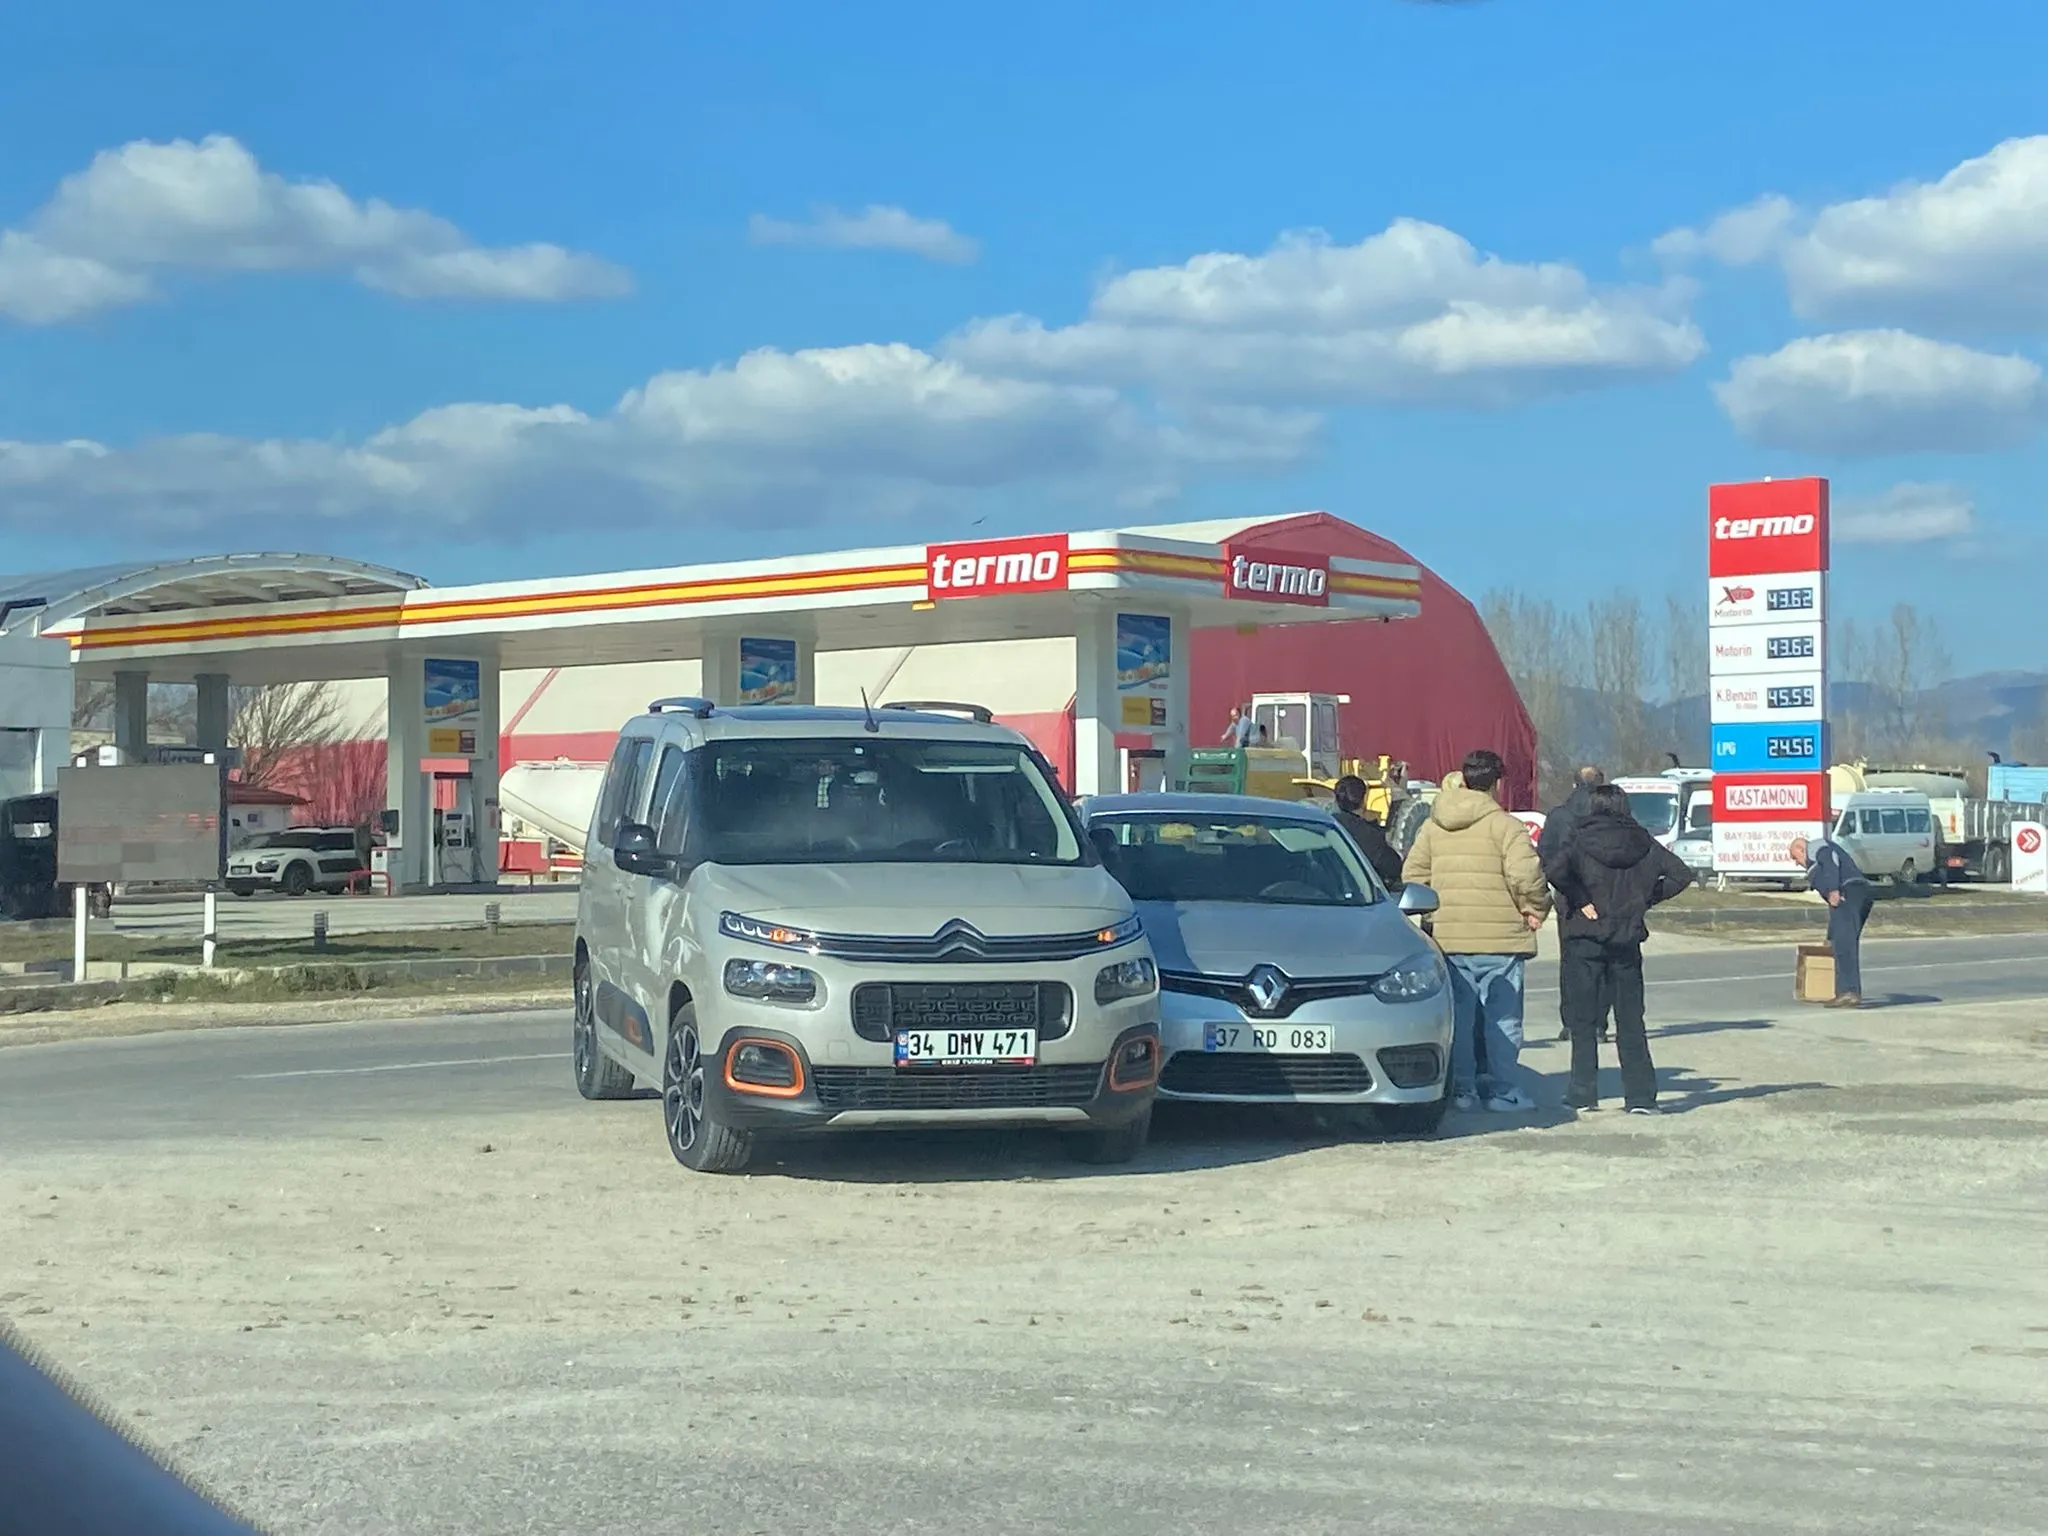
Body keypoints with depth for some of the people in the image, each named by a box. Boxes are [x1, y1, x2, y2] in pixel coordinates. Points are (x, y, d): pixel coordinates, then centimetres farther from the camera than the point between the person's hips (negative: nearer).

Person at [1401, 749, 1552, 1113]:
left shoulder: (1432, 826, 8)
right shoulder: (1502, 824, -9)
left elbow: (1412, 874, 8)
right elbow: (1525, 873, -20)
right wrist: (1536, 907, -5)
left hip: (1449, 937, 4)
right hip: (1500, 936, -4)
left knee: (1459, 1015, 11)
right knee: (1502, 1018, 3)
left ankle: (1462, 1088, 12)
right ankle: (1502, 1090, 4)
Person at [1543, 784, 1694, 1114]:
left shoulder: (1581, 839, -6)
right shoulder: (1643, 843, 5)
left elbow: (1553, 867, -24)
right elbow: (1680, 874, 4)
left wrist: (1579, 899, -14)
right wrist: (1645, 899, 7)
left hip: (1584, 941, -3)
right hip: (1627, 941, 3)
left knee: (1582, 1019, 4)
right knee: (1631, 1020, 9)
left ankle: (1583, 1093, 2)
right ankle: (1641, 1096, 6)